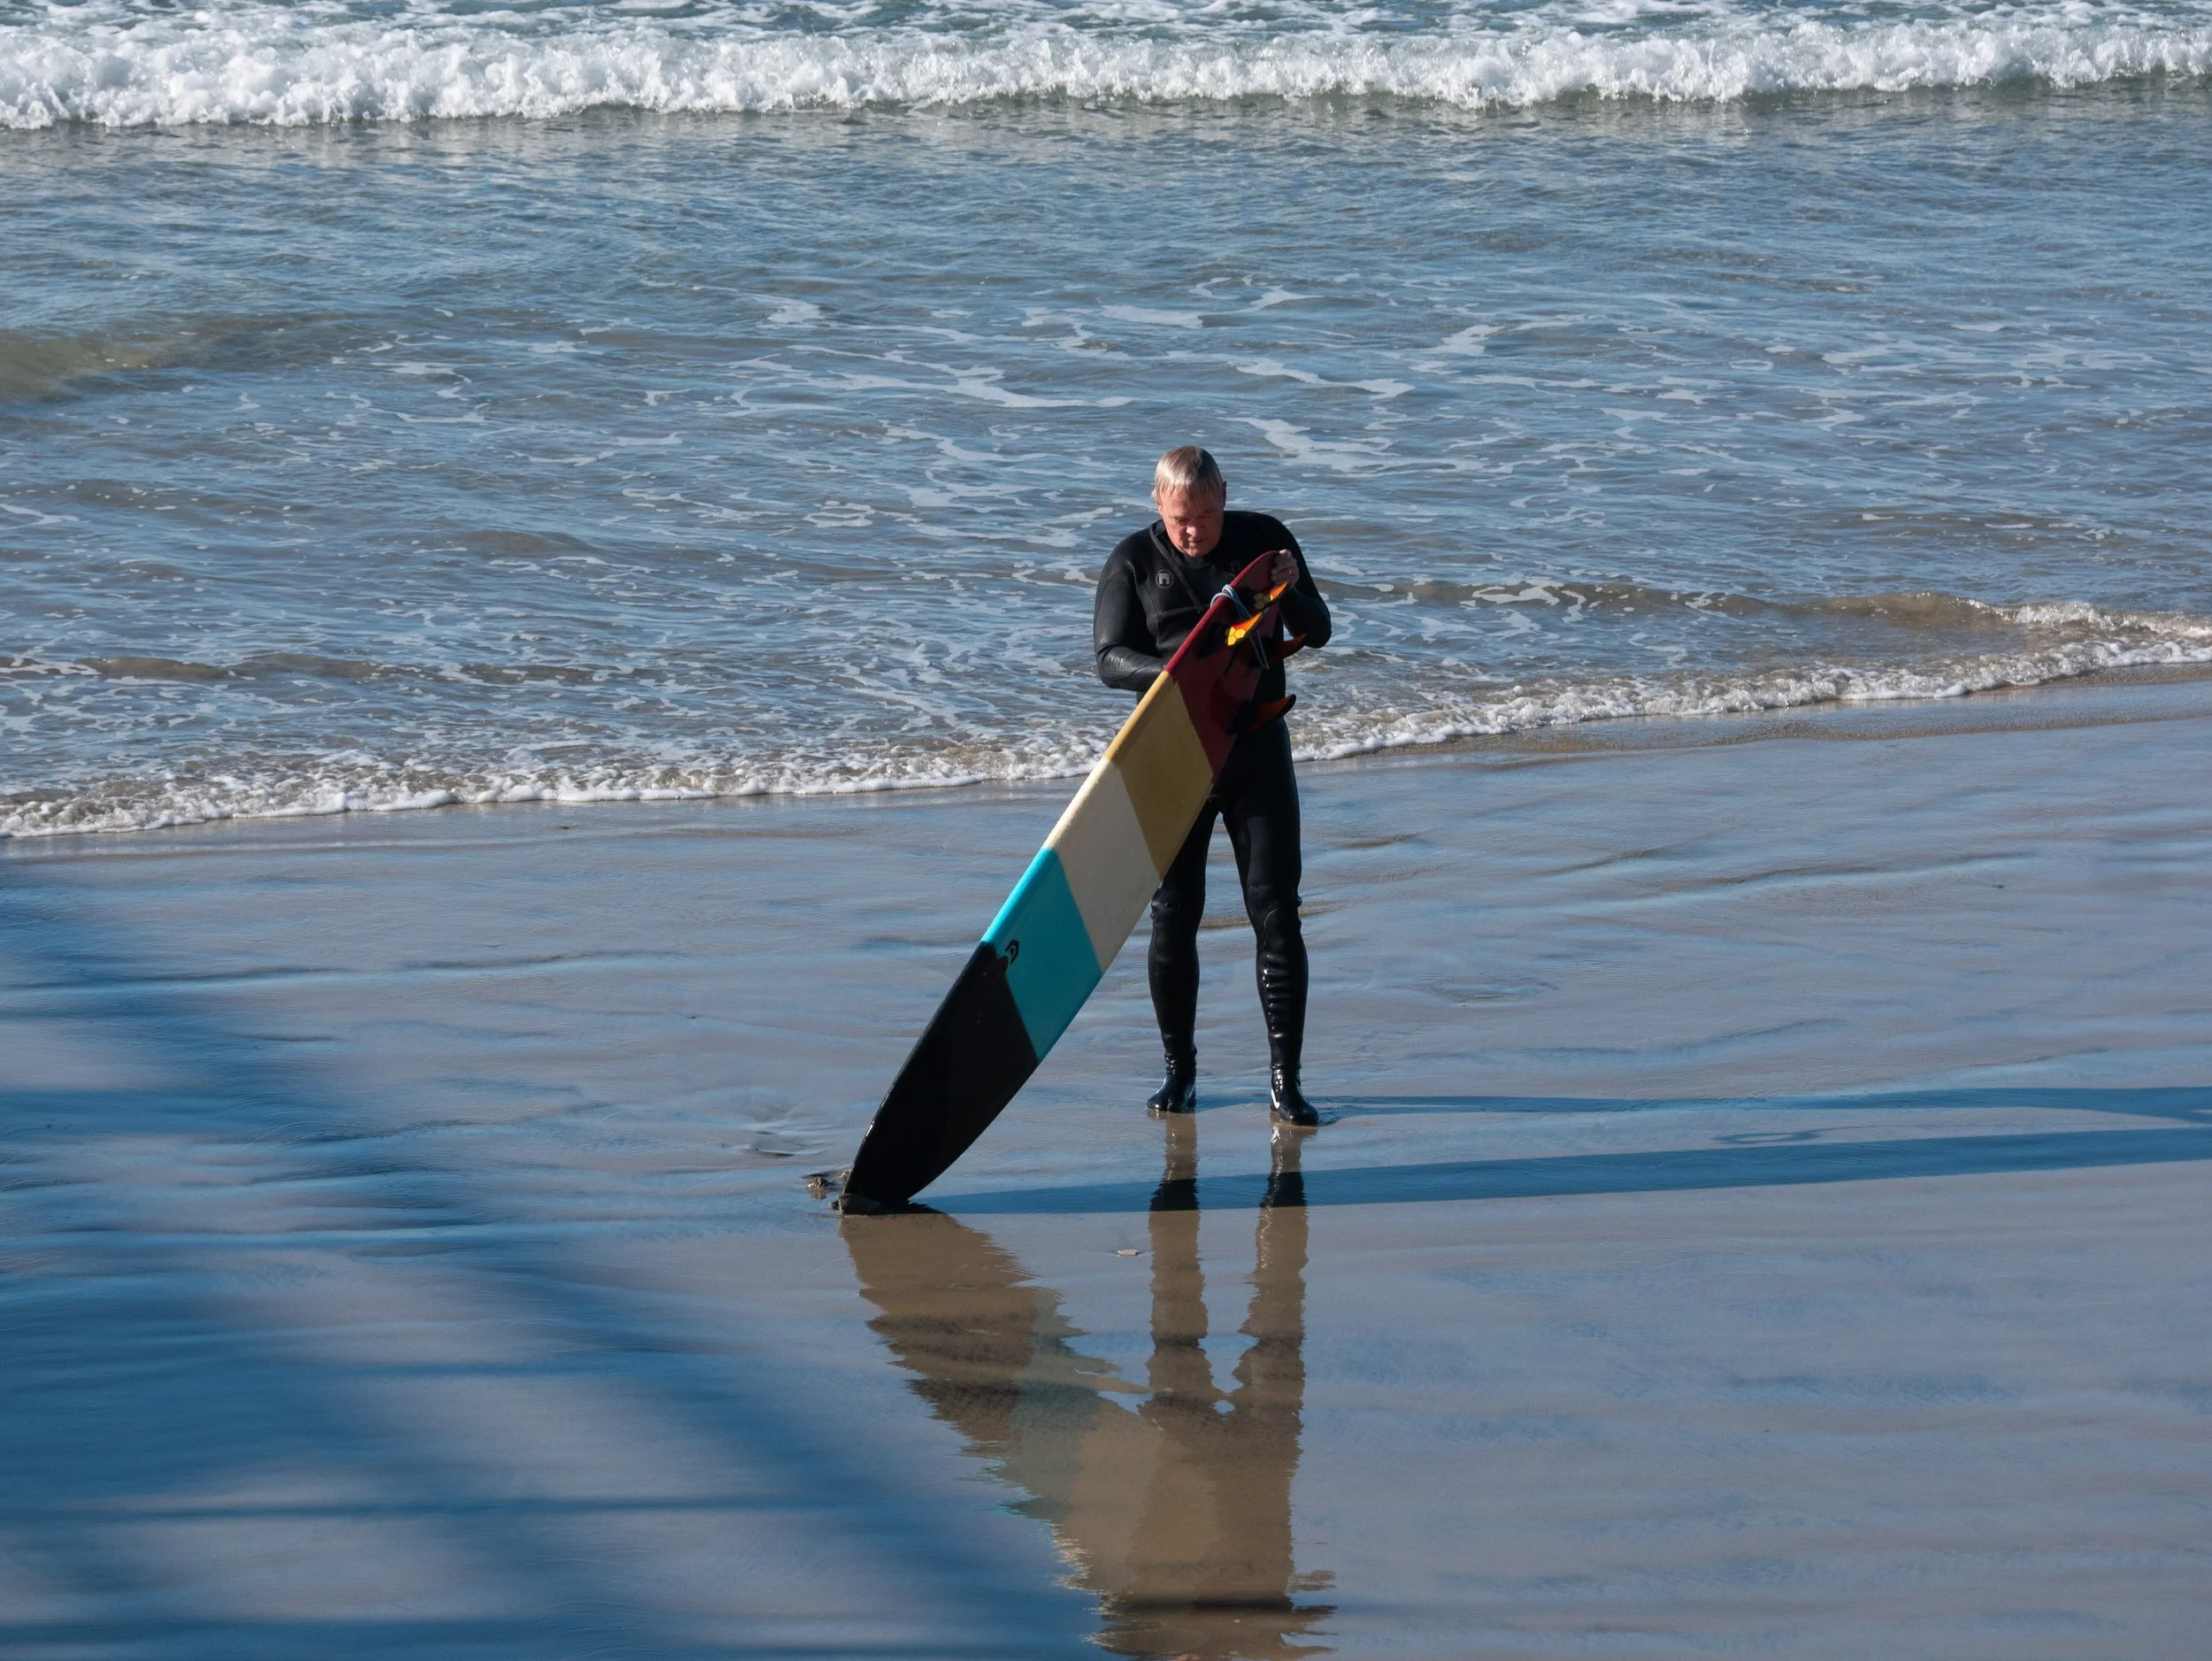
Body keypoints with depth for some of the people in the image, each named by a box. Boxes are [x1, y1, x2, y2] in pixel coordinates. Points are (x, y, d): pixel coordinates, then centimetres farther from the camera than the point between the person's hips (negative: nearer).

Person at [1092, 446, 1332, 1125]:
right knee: (1173, 917, 2)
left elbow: (1317, 633, 6)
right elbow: (1111, 659, -9)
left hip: (1258, 748, 1)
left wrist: (1291, 592, -17)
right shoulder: (1132, 562, -2)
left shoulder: (1263, 539, 2)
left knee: (1276, 913, -4)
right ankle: (1179, 1069, 15)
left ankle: (1284, 1079, -1)